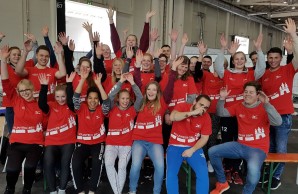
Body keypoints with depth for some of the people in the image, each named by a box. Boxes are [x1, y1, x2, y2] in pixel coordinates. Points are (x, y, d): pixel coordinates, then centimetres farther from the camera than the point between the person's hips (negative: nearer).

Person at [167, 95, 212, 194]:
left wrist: (192, 150, -14)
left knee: (203, 173, -19)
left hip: (194, 147, 2)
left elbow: (204, 138, -1)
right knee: (171, 173, -22)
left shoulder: (206, 117, -3)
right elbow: (172, 117, -29)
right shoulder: (182, 106, -8)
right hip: (175, 146, -1)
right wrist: (193, 112, -32)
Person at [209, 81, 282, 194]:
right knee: (212, 152, -4)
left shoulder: (264, 108, -9)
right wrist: (222, 99, -9)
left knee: (253, 170, -38)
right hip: (240, 145, 6)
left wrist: (266, 104, -35)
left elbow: (278, 122, -25)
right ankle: (222, 183, 15)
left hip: (258, 149, -6)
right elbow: (221, 113, 9)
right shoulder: (239, 106, 8)